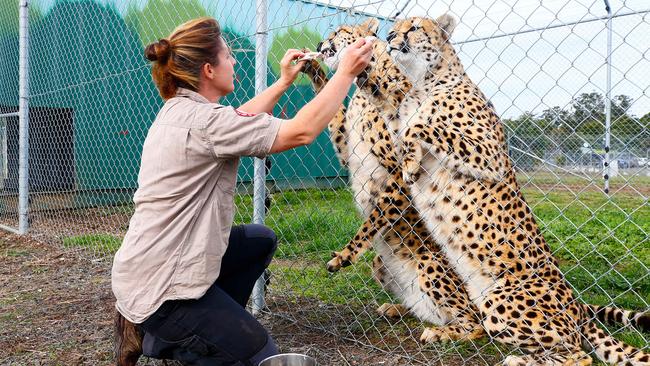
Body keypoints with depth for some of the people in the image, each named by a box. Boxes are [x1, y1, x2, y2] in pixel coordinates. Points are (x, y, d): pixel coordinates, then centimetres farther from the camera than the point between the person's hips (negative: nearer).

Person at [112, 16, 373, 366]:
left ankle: (210, 324, 20)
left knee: (261, 240, 23)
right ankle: (162, 336, 6)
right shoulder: (203, 120, -23)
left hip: (152, 266, 9)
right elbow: (302, 131, -22)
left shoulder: (178, 109, 5)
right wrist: (346, 71, -11)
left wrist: (283, 82, 25)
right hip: (160, 288, -9)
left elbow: (239, 121, 22)